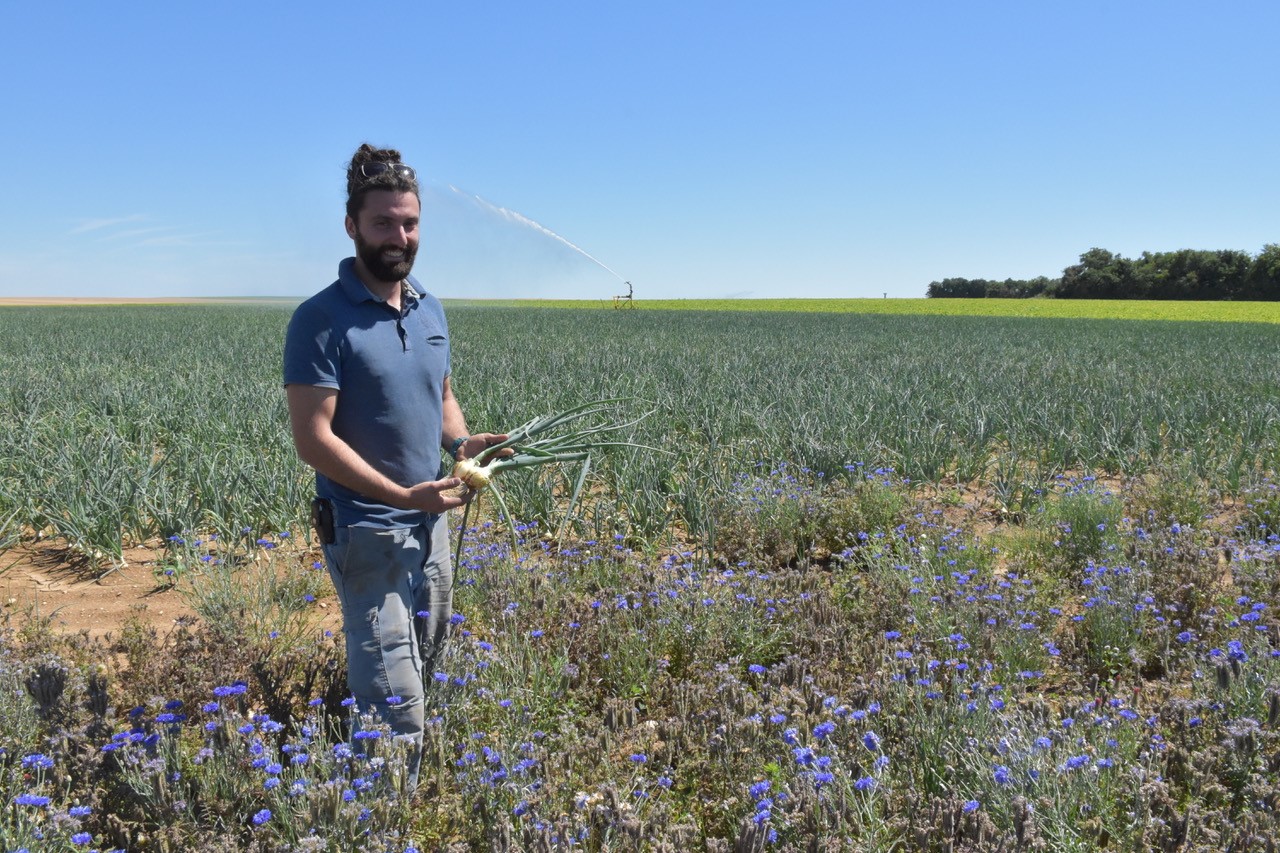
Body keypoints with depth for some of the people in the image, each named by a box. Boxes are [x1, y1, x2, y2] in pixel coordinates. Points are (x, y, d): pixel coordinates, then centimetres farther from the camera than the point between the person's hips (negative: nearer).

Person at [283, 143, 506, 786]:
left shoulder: (430, 310, 8)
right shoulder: (322, 319, -14)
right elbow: (312, 438, -17)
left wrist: (462, 440, -2)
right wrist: (402, 495, -23)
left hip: (430, 525, 8)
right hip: (366, 533, -8)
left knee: (423, 667, 20)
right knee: (396, 709, -8)